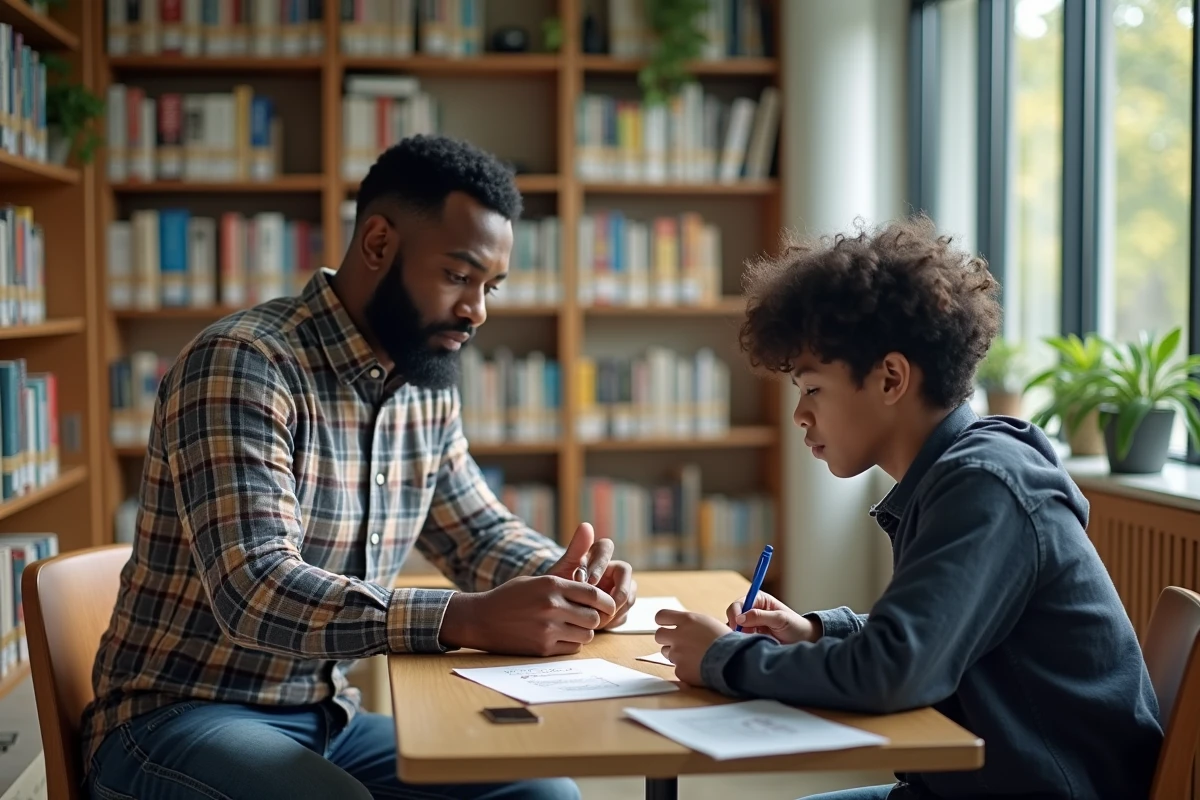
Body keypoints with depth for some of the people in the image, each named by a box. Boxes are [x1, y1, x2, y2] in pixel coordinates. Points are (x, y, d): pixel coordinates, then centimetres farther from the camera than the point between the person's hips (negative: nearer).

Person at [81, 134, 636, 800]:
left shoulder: (428, 390, 4)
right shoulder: (241, 366, -20)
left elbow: (482, 535, 15)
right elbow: (256, 591, -29)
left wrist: (570, 578, -7)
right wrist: (470, 620, -38)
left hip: (328, 718, 7)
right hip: (177, 719, -6)